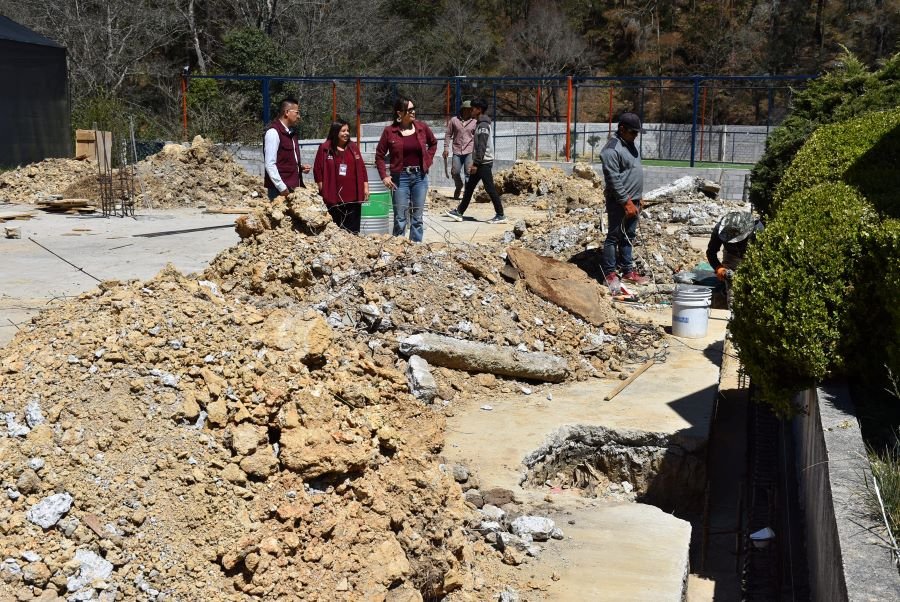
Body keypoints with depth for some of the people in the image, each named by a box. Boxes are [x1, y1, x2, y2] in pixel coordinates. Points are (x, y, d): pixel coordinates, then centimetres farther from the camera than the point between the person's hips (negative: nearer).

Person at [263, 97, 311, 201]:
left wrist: (300, 167, 8)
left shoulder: (291, 132, 16)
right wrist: (282, 187, -19)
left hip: (293, 187, 8)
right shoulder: (273, 132, -11)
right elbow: (270, 164, -16)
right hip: (280, 189, -8)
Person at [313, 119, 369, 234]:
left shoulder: (353, 148, 12)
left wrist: (365, 187, 9)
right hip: (333, 197, -3)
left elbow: (362, 168, 13)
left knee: (353, 230, 5)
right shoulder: (325, 148, 0)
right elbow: (318, 170, -1)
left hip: (353, 196, 3)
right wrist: (322, 189, -5)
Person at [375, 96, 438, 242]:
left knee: (418, 216, 9)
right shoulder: (389, 131, -5)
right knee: (400, 217, 1)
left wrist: (428, 160, 8)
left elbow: (433, 143, 20)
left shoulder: (422, 127, 2)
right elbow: (379, 155, 2)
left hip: (420, 176, 3)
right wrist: (384, 176, -6)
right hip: (400, 177, -3)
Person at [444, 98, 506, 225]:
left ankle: (500, 215, -2)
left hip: (484, 162, -10)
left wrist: (476, 163, -20)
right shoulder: (480, 124, 16)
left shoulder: (483, 125, -15)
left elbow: (482, 146, -20)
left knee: (490, 188, -6)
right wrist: (475, 162, 20)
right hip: (480, 162, 10)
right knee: (469, 187, 12)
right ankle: (459, 212, 16)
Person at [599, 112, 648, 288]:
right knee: (614, 237, -1)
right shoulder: (612, 150, -18)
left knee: (628, 237, 14)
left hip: (632, 201, 9)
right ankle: (610, 273, 5)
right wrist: (626, 202, -21)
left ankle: (628, 271, 22)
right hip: (619, 203, -9)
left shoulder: (629, 145, 12)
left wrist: (637, 199, 18)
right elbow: (613, 180, -21)